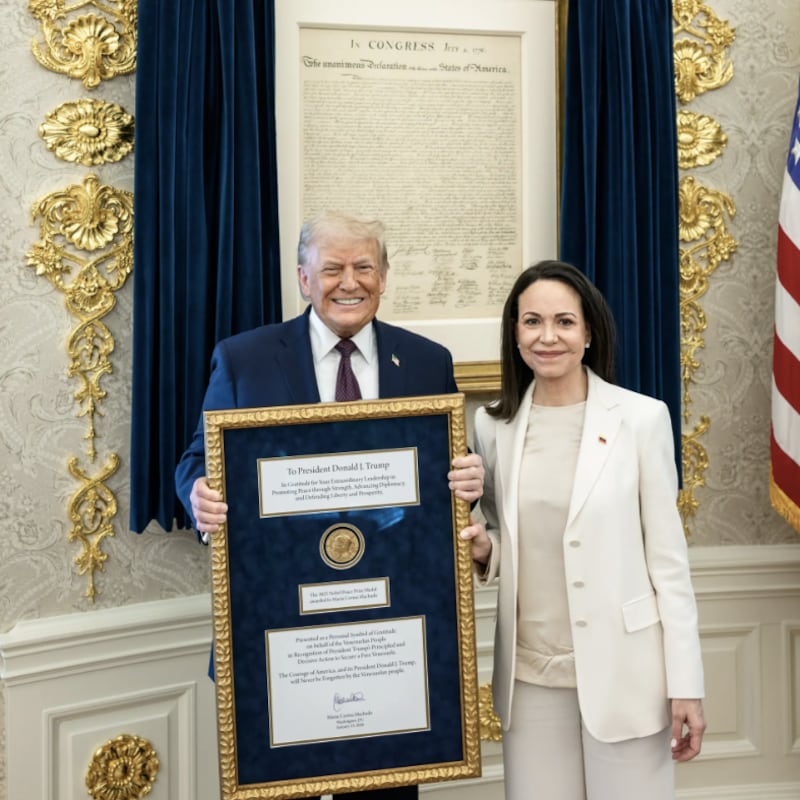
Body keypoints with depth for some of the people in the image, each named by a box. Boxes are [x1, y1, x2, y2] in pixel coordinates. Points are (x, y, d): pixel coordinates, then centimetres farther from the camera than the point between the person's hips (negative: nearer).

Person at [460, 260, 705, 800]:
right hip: (530, 674, 3)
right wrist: (483, 549, -9)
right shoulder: (494, 424, 3)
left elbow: (668, 555, -5)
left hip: (622, 672, -3)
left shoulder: (642, 417, -6)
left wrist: (686, 684, -7)